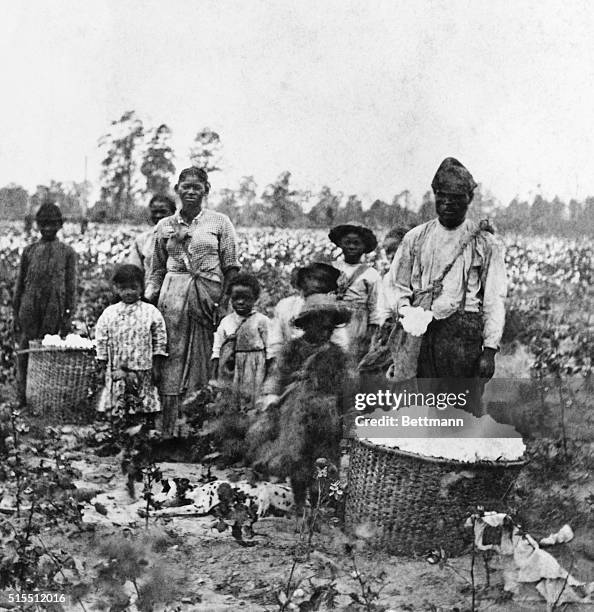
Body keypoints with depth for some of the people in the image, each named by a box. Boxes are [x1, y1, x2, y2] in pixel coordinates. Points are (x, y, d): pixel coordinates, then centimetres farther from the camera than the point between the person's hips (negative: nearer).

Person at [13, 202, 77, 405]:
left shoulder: (67, 252, 5)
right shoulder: (29, 251, 9)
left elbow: (71, 286, 5)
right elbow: (20, 283, 11)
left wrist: (68, 314, -1)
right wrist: (15, 313, 7)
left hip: (54, 311, -1)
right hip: (29, 309, 1)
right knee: (25, 350, 1)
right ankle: (23, 395, 8)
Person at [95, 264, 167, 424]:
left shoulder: (151, 312, 0)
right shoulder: (108, 314, 5)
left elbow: (160, 342, 1)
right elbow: (101, 342, 8)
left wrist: (157, 367, -3)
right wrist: (102, 369, 5)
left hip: (143, 370, -1)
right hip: (116, 372, 1)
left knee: (146, 410, 1)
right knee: (116, 408, 0)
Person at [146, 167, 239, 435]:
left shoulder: (219, 222, 6)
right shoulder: (165, 226, 13)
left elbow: (231, 268, 3)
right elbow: (158, 268, 18)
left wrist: (225, 303, -6)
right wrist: (148, 297, 4)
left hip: (210, 295, -1)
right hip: (173, 295, 1)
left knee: (207, 359, -2)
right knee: (173, 356, -4)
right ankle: (167, 430, -3)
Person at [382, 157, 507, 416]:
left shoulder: (485, 243, 7)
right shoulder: (416, 238, 15)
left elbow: (494, 300, 3)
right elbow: (395, 284, 19)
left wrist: (489, 350, -6)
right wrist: (405, 310, -3)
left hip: (465, 333, -2)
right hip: (422, 332, 2)